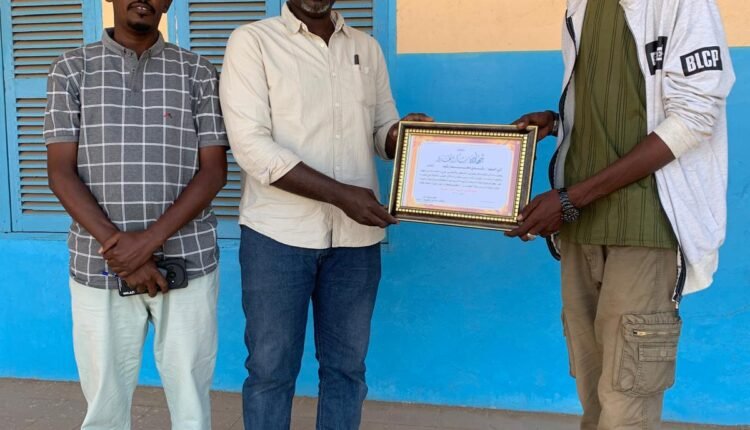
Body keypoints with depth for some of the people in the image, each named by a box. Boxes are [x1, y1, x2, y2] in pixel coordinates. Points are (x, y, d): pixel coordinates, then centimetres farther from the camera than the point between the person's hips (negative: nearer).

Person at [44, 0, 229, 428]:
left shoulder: (198, 72, 4)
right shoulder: (71, 69, 5)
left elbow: (214, 170, -2)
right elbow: (61, 171, -2)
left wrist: (151, 239, -14)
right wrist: (117, 245, -14)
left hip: (188, 262, 0)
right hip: (98, 265, 1)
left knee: (191, 396, 7)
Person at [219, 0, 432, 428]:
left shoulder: (367, 47, 11)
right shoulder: (252, 42, -3)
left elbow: (383, 132, 14)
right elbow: (251, 145, -13)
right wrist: (340, 194, -19)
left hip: (355, 234, 4)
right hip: (278, 232, -3)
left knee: (346, 366, 12)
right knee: (271, 367, 7)